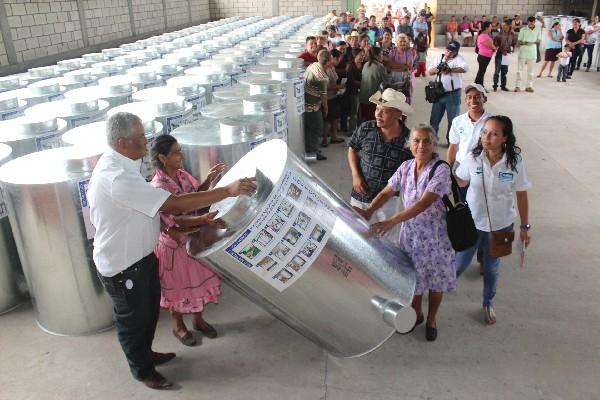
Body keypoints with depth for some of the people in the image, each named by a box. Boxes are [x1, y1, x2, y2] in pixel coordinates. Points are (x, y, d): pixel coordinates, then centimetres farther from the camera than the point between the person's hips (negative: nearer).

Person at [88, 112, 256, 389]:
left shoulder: (116, 164, 0)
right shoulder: (118, 178, -34)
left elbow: (156, 204, 11)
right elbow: (176, 204, -35)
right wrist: (228, 191, -31)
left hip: (140, 256, 9)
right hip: (122, 266, -9)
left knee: (149, 309, 27)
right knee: (132, 319, 15)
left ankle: (146, 353, 52)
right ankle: (142, 370, 39)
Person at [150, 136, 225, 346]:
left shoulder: (181, 174, -3)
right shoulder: (159, 186, -26)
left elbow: (196, 193, 13)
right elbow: (174, 220, -30)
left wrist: (209, 180, -5)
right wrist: (204, 220, -43)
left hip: (195, 238, 7)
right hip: (175, 243, -7)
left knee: (199, 278, 20)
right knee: (178, 284, 13)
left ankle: (198, 319, 42)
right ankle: (178, 326, 36)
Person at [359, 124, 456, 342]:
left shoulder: (441, 170, -20)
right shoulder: (406, 167, -3)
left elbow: (424, 203, -30)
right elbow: (387, 192, -5)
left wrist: (392, 221, -38)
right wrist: (368, 211, -24)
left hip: (435, 234, -4)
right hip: (410, 231, 4)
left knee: (436, 278, 14)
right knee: (412, 276, 17)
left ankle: (431, 319, 39)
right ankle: (416, 314, 43)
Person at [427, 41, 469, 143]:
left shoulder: (458, 58, -7)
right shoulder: (439, 57, 7)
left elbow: (465, 68, -27)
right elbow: (429, 71, 9)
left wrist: (450, 70, -34)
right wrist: (435, 69, -13)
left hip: (453, 95, -4)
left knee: (453, 120, 8)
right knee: (434, 119, 12)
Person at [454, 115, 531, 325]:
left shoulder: (515, 162, -15)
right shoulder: (473, 158, -14)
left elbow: (522, 195, -5)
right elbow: (461, 181, 2)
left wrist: (525, 226, -1)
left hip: (500, 225, 0)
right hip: (472, 222, 0)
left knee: (492, 267, 19)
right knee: (460, 264, 12)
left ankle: (488, 303, 44)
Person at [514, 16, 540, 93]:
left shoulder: (537, 30, 4)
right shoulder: (523, 30, -3)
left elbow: (539, 40, 11)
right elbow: (518, 41, -2)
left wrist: (534, 42, -11)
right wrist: (523, 43, -23)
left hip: (532, 52, 2)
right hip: (523, 52, -2)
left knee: (530, 70, 6)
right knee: (520, 69, -4)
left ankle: (529, 86, 11)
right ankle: (518, 86, -1)